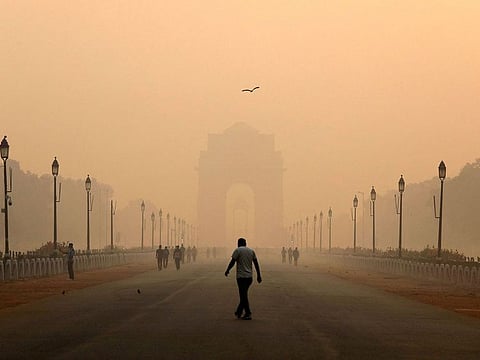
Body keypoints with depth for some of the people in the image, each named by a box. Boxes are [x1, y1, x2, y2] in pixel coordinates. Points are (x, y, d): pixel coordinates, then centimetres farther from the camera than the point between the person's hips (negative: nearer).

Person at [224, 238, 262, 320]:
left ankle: (248, 314, -9)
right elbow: (256, 263, 11)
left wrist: (227, 271, 5)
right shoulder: (251, 251, 11)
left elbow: (232, 262, -9)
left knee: (243, 295, -4)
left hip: (241, 276, -6)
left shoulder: (238, 250, -5)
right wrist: (258, 275, 14)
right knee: (244, 294, 17)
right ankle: (239, 312, 26)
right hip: (250, 277, 6)